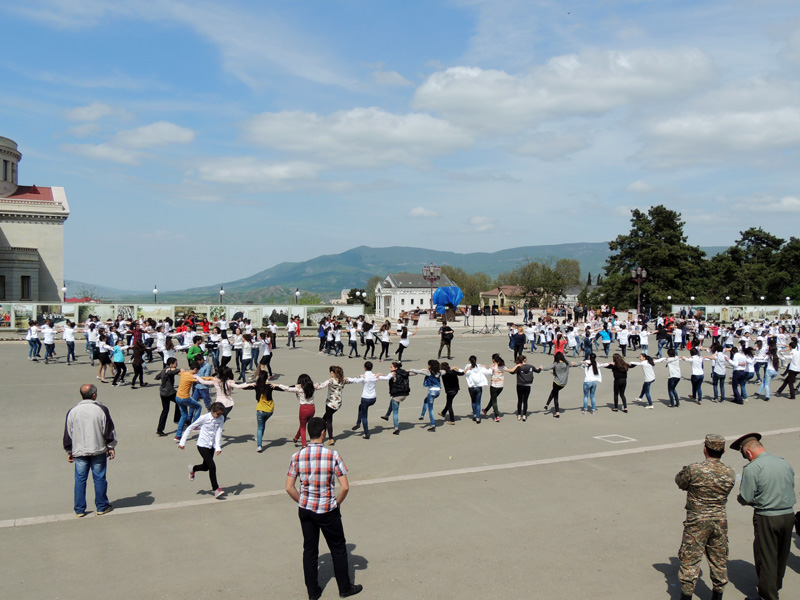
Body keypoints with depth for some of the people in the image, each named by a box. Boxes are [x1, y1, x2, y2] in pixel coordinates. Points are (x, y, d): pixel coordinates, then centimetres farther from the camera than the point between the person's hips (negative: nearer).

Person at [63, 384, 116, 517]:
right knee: (99, 478, 7)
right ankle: (102, 507, 15)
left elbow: (68, 433, 6)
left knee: (80, 480, 8)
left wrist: (69, 451, 16)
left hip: (79, 452, 2)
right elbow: (109, 430, -3)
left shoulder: (72, 411, 0)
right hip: (98, 451, -2)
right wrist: (111, 447, 7)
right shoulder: (102, 410, -7)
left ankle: (79, 509, 13)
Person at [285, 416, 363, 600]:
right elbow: (345, 487, -16)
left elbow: (289, 487, -4)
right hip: (328, 510, -3)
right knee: (338, 549, 15)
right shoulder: (332, 455, -16)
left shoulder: (297, 457, -8)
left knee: (309, 550, 16)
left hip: (305, 510, 3)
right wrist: (337, 503, 1)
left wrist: (303, 502, 10)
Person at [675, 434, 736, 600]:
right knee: (719, 561, 19)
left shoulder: (693, 470, -18)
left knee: (690, 561, 5)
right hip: (720, 521, 4)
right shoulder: (730, 473, -4)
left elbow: (679, 482, 0)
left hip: (697, 522, -4)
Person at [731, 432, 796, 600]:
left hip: (767, 518, -6)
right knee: (782, 555, 22)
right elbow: (791, 489, 14)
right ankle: (776, 585, 42)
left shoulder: (752, 468, -15)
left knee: (765, 558, 7)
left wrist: (739, 497, 6)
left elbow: (745, 498, -15)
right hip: (788, 515, 6)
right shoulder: (785, 463, 4)